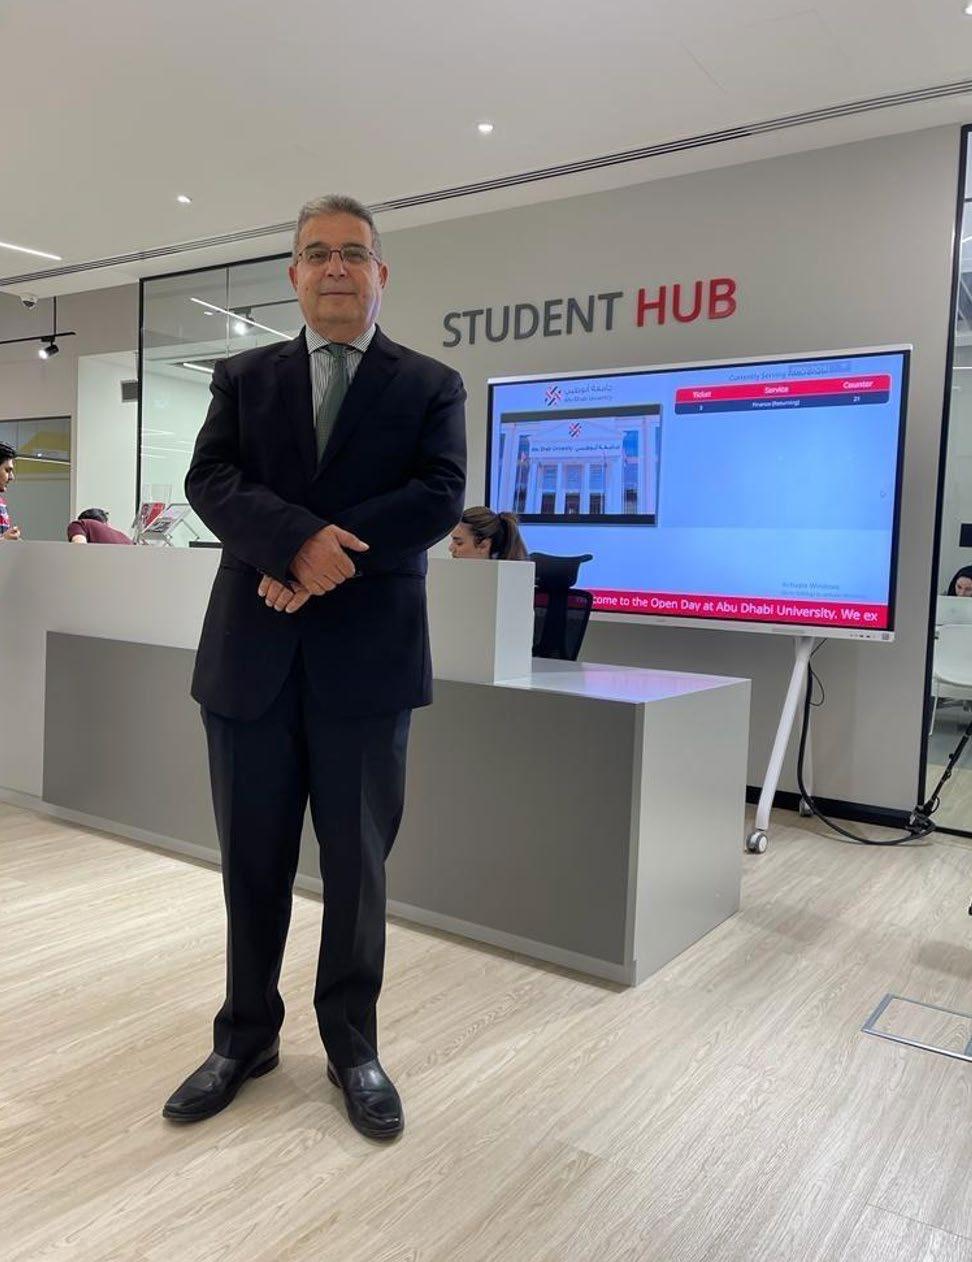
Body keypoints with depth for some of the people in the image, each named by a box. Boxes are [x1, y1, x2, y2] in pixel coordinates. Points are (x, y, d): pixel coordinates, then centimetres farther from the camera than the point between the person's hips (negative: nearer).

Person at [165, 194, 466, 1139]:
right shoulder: (243, 378, 12)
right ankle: (246, 1035, 31)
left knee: (357, 862, 9)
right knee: (251, 859, 12)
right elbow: (210, 481, -2)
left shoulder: (431, 386, 7)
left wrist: (321, 558, -15)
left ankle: (352, 1044, 27)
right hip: (251, 652, 2)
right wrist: (296, 540, -21)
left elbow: (440, 496, -7)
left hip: (367, 655, -1)